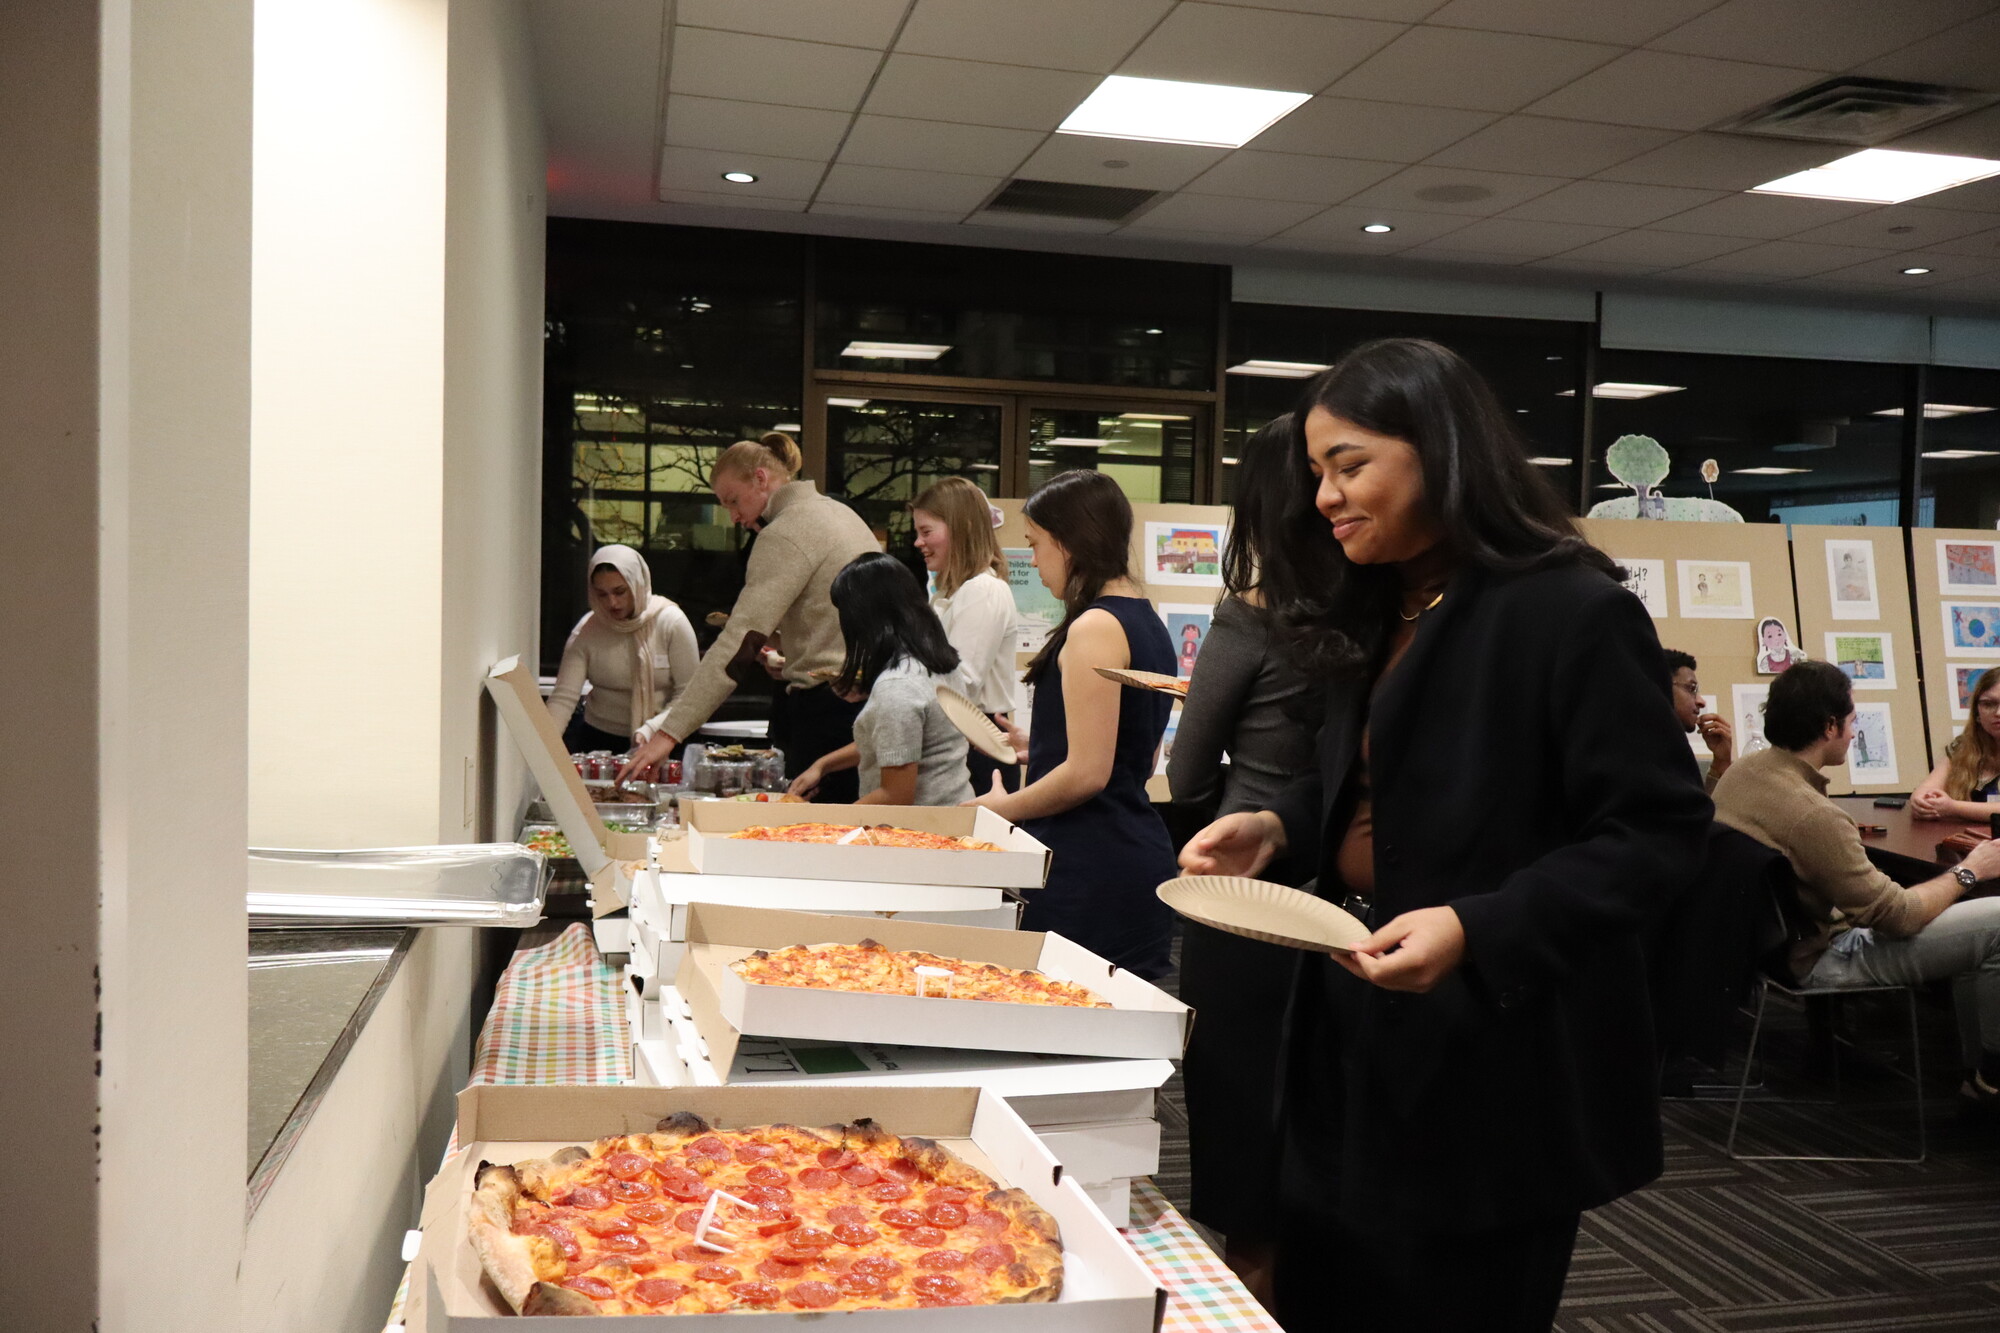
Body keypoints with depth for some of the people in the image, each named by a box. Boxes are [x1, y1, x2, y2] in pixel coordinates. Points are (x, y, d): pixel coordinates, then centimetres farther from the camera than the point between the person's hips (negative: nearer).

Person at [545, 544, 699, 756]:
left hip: (659, 740, -2)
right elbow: (564, 697, -12)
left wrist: (651, 729, -24)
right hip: (599, 738, 2)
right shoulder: (586, 631, -4)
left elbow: (688, 695, -9)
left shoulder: (671, 622, -9)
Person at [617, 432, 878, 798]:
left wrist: (670, 732, -22)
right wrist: (789, 653, 13)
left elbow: (737, 644, -21)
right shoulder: (839, 512, 16)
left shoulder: (786, 534, -13)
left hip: (830, 705, -10)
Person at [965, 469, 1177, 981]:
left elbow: (1087, 773, -19)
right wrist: (1031, 748, 24)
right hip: (1139, 854, 10)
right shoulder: (1146, 621, 14)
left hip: (1089, 872, -9)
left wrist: (1000, 808, -5)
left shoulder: (1094, 628, -15)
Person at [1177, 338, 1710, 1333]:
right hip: (1354, 1030, 8)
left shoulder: (1574, 616, -16)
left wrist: (1476, 931, -29)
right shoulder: (1375, 616, 9)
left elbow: (1659, 834, -18)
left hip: (1493, 1057, -8)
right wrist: (1277, 826, -1)